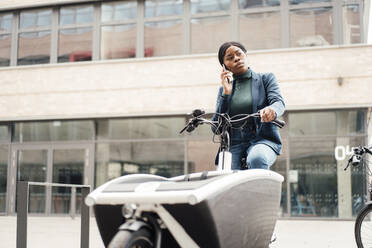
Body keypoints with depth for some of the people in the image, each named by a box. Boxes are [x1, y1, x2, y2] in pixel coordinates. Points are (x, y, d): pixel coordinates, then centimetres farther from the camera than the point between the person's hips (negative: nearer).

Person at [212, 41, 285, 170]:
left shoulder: (266, 78, 12)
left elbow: (279, 101, -8)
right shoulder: (224, 89, 18)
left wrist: (272, 110, -34)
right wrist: (226, 93, -2)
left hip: (263, 140, -2)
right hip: (233, 145, 2)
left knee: (256, 158, -36)